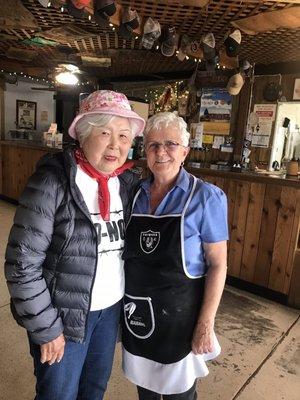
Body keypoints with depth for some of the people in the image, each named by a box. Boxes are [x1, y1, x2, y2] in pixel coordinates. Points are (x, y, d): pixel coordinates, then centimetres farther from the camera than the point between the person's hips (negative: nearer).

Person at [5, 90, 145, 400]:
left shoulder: (127, 183, -3)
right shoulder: (53, 183, -21)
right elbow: (22, 265, -19)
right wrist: (46, 329, -14)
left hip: (112, 309, 5)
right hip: (64, 315, -5)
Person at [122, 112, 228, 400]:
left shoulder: (206, 198, -15)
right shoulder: (136, 193, -2)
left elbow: (218, 265, -13)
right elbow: (129, 253, 8)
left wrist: (206, 325, -14)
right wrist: (123, 304, 7)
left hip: (179, 313, -4)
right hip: (137, 311, 4)